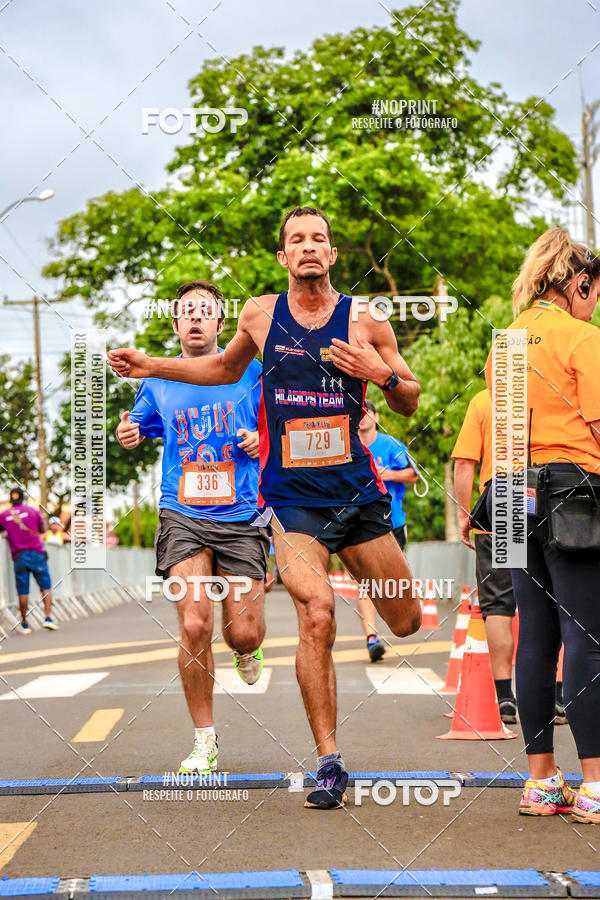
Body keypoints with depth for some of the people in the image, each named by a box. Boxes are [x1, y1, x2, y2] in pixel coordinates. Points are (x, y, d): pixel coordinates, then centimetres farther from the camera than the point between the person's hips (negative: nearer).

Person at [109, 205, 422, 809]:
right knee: (316, 617, -21)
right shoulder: (260, 315, 4)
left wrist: (382, 374, -13)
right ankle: (328, 763, -11)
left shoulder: (364, 321, 0)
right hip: (290, 498, -1)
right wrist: (154, 367, 16)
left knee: (406, 622, 10)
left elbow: (409, 402, 8)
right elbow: (226, 367, 25)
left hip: (358, 493, 1)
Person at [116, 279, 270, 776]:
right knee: (194, 625, -15)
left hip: (241, 516, 0)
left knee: (242, 633, -6)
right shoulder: (158, 382, 9)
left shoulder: (251, 371, 4)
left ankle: (248, 651, 36)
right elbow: (139, 427, 24)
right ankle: (204, 742, 0)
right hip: (182, 515, 1)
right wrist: (129, 435, 1)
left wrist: (265, 439, -7)